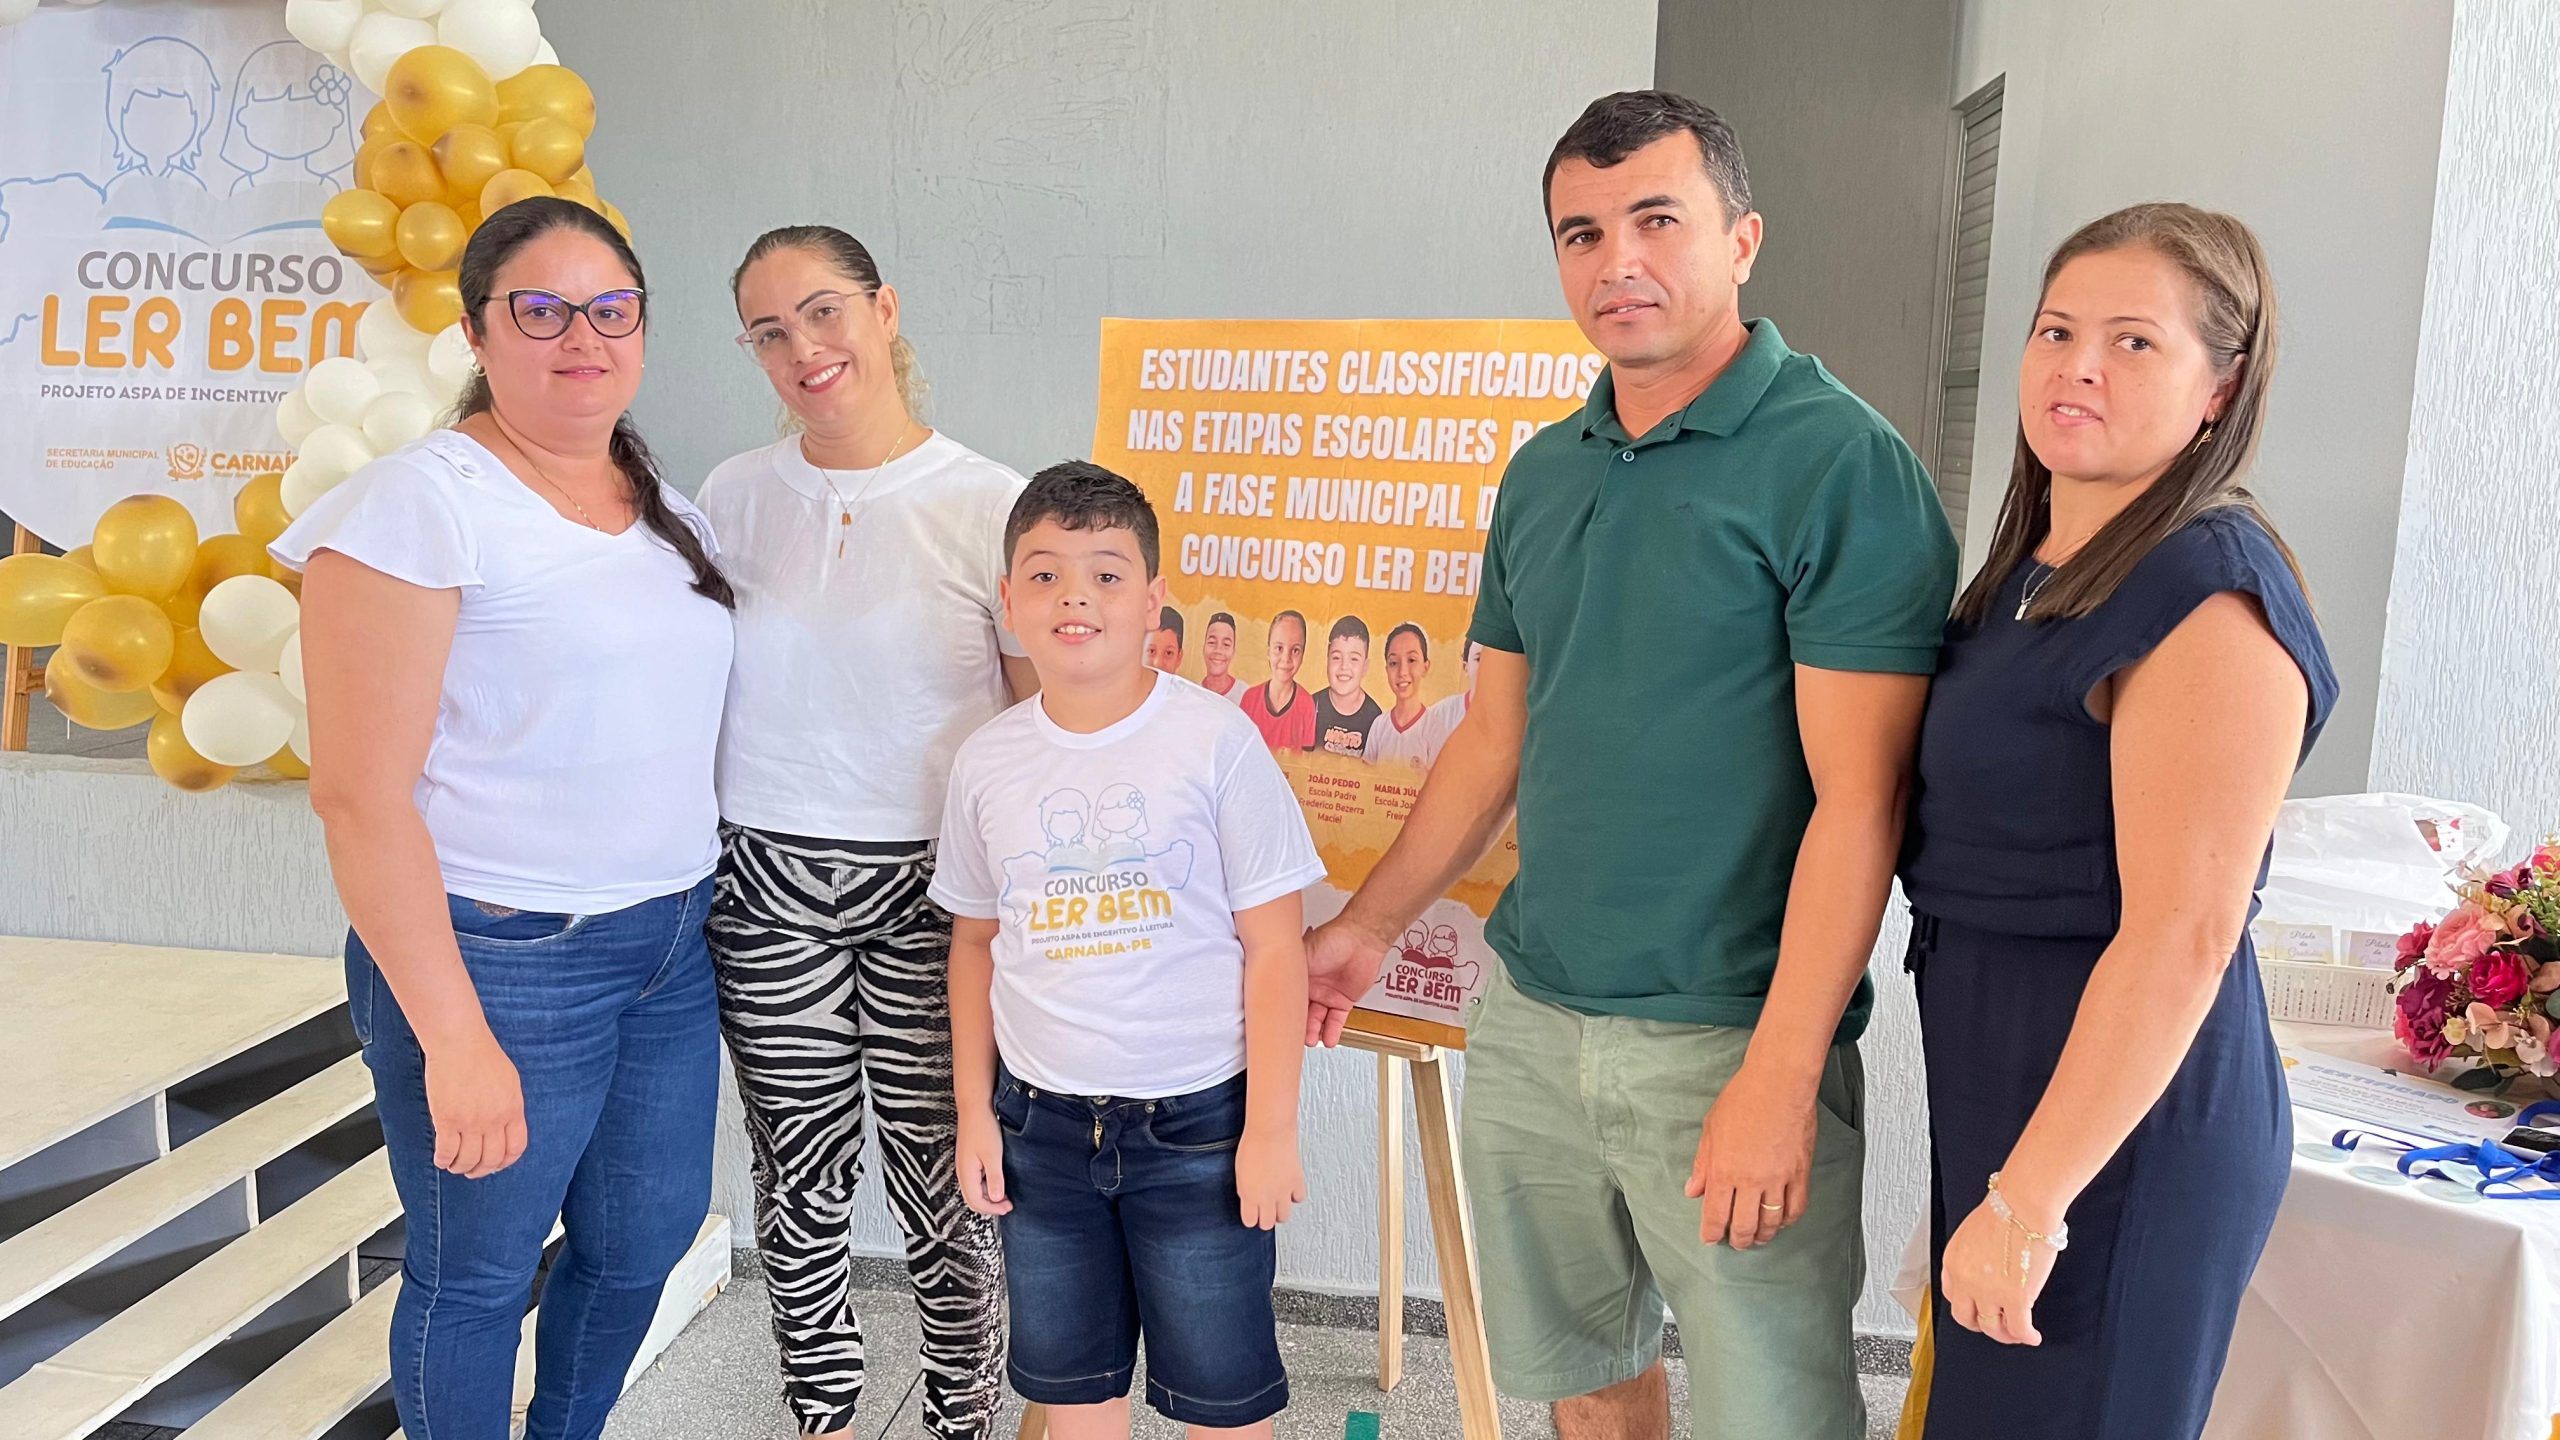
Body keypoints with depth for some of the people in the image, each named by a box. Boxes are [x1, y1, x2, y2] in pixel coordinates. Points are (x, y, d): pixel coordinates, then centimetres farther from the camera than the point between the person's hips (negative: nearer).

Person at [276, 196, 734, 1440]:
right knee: (477, 1275, 9)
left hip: (672, 942, 7)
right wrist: (453, 1038, -19)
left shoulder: (666, 505, 10)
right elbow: (360, 794, -17)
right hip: (499, 954, -7)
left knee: (648, 1233, 18)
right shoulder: (421, 502, -12)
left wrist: (700, 905, 9)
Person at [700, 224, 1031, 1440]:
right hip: (766, 882, 3)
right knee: (799, 1170, 12)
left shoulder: (988, 504, -5)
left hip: (935, 890, -3)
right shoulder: (732, 496, 5)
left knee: (942, 1171, 3)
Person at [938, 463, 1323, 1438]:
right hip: (1041, 1123, 4)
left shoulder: (1215, 740, -11)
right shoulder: (988, 760, 0)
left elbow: (1273, 948, -9)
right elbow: (975, 942, 11)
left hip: (1198, 1121, -3)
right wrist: (975, 1110, 8)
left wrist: (1271, 1128, -10)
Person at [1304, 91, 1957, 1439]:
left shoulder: (1837, 461, -12)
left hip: (1727, 1037, -6)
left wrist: (1778, 1079, -20)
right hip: (1529, 1019, 6)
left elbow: (1857, 800, -16)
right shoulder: (1543, 472, 9)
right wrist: (1368, 925, 16)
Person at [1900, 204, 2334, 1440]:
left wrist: (2029, 1198, -23)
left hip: (2112, 1114, -9)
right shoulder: (2035, 570, 9)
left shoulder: (2210, 593, -19)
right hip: (1999, 1074, 9)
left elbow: (2182, 933, -24)